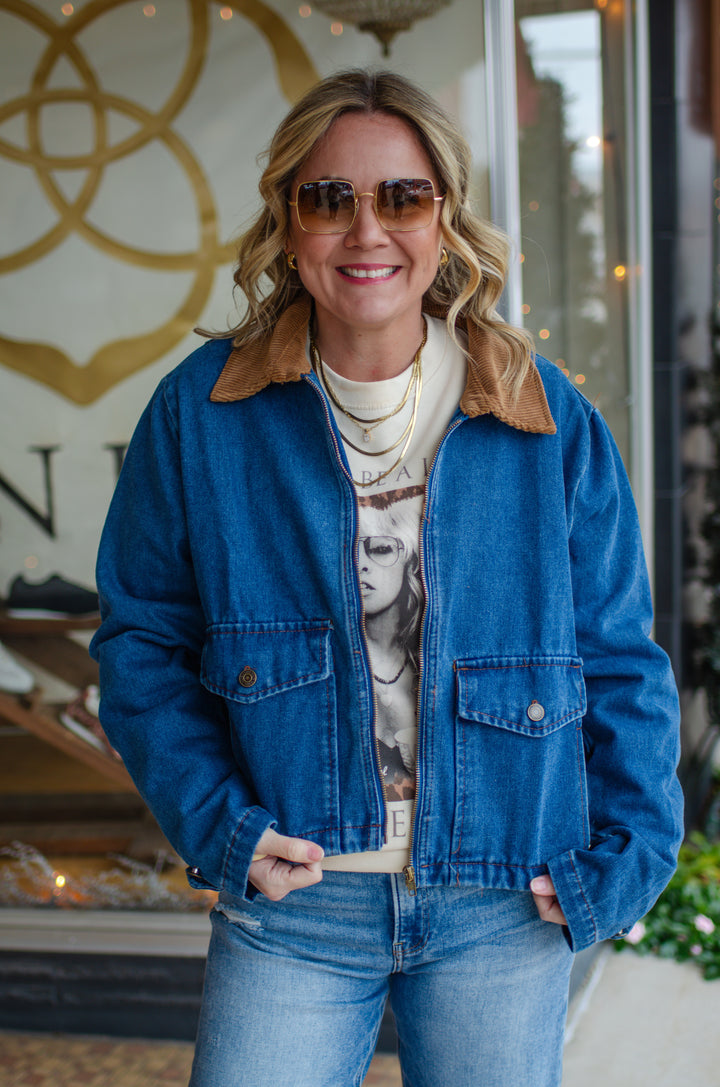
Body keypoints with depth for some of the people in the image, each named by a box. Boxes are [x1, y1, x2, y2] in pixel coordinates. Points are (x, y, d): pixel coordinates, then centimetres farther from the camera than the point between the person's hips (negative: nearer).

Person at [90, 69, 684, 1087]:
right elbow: (142, 637, 4)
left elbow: (618, 656, 4)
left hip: (506, 913, 1)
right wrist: (215, 821, -7)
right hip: (289, 901, 0)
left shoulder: (550, 422, -3)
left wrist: (626, 851, -3)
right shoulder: (200, 412, -3)